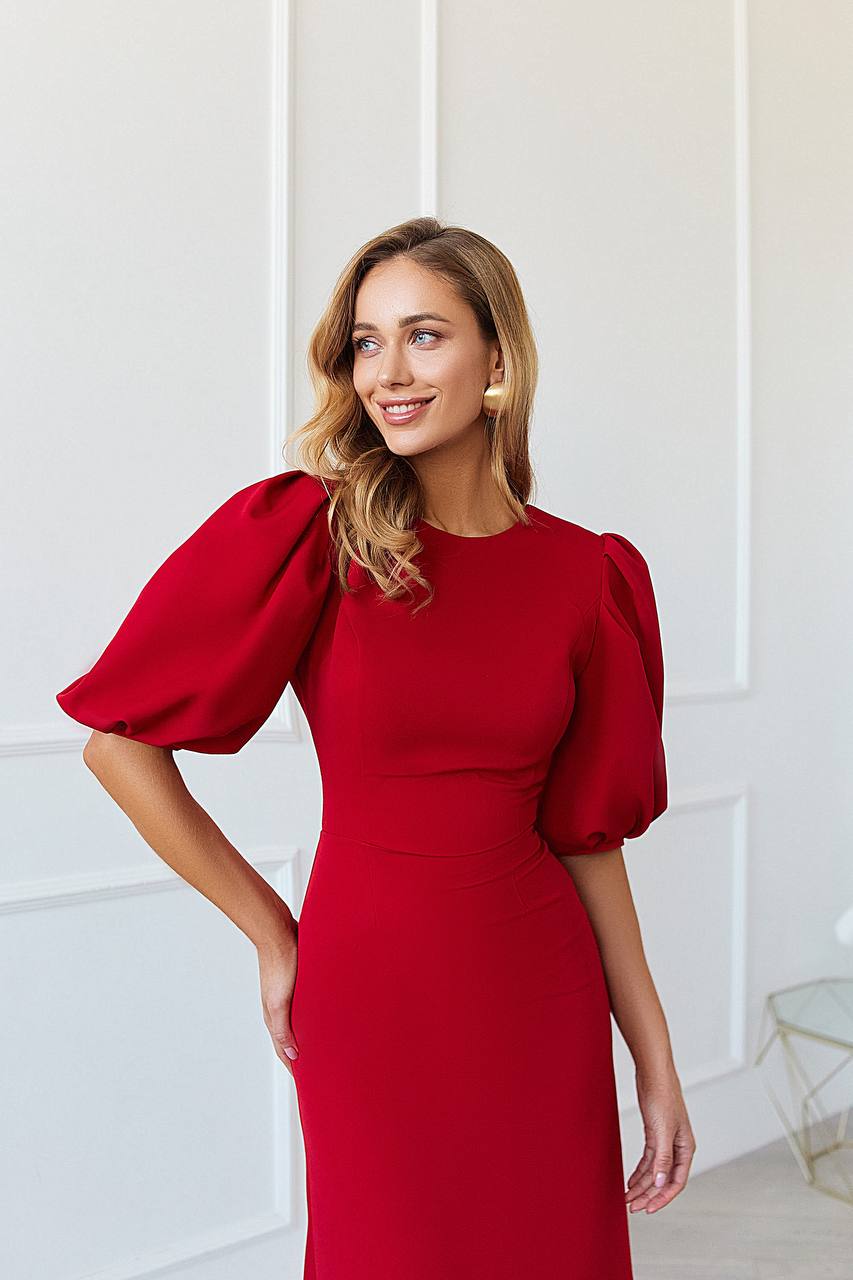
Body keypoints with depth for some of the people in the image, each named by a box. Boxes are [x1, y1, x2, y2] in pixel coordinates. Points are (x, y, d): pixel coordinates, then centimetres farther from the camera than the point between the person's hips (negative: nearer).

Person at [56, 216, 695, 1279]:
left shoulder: (586, 576, 0)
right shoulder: (304, 534, -10)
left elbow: (587, 832, 4)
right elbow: (118, 739, -9)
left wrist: (656, 1063, 5)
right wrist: (272, 936, -5)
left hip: (542, 993, 3)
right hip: (370, 984, -2)